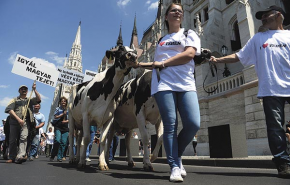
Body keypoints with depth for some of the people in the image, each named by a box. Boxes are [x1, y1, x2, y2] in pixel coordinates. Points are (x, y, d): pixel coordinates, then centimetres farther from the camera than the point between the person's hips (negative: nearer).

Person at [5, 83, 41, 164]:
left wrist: (34, 90, -6)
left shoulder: (30, 100, 19)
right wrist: (18, 119, -14)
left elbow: (39, 99, 2)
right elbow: (9, 110, -1)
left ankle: (20, 156, -26)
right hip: (14, 122, 0)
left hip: (25, 122, 0)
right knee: (13, 140, 4)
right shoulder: (15, 100, 13)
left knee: (24, 138, -17)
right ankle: (12, 157, 15)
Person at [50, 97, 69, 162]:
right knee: (57, 140, -17)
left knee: (63, 142, -2)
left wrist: (66, 121, -6)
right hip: (58, 127, -2)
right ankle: (52, 156, -3)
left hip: (65, 127, 3)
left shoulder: (68, 110, 14)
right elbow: (55, 117, -1)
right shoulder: (58, 109, 9)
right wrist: (63, 114, -8)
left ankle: (59, 157, 6)